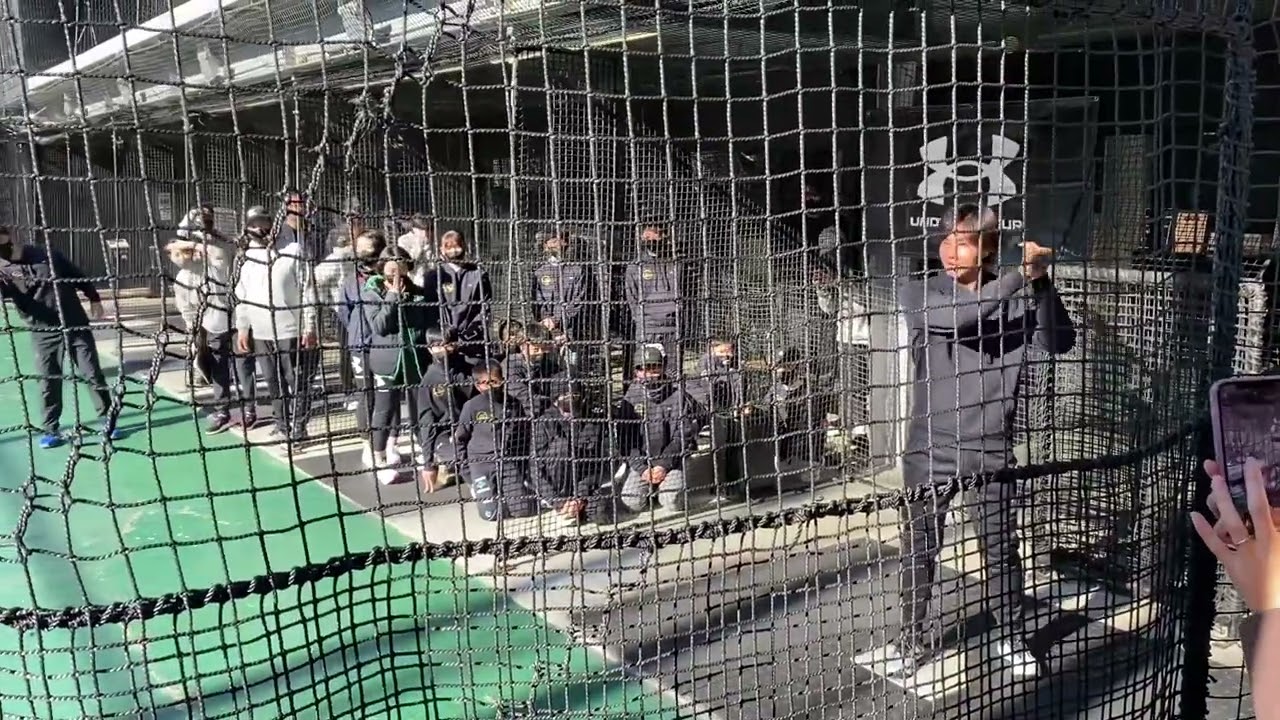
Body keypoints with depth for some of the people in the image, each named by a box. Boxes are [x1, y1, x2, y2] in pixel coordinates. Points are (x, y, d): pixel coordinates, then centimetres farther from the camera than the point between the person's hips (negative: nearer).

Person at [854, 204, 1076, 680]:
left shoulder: (1017, 298, -1)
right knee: (919, 549, 9)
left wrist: (1039, 281, -26)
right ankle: (913, 639, 26)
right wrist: (1017, 276, -27)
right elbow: (959, 317, -24)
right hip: (930, 447, 0)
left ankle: (1011, 639, 31)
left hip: (990, 449, 1)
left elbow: (1059, 343, -14)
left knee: (1001, 549, 11)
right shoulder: (918, 294, -6)